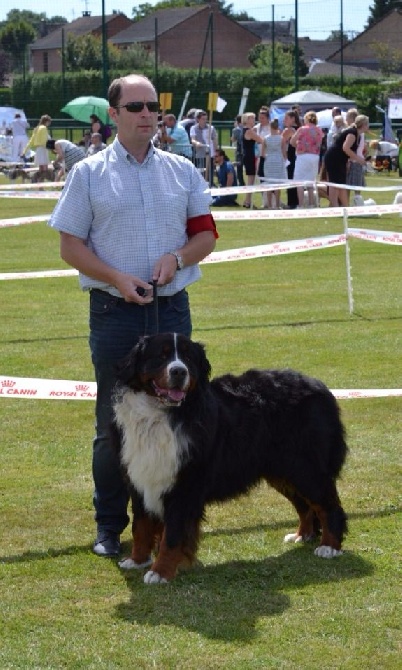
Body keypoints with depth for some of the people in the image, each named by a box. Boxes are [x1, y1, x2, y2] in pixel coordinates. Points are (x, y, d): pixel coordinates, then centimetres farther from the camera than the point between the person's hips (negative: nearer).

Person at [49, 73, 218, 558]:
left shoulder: (182, 171, 8)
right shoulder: (89, 174, 1)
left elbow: (206, 234, 10)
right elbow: (70, 245, -1)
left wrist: (177, 258, -11)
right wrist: (116, 278, -15)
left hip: (172, 309, 2)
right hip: (114, 312, -2)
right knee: (114, 424, 4)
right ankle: (109, 526, 14)